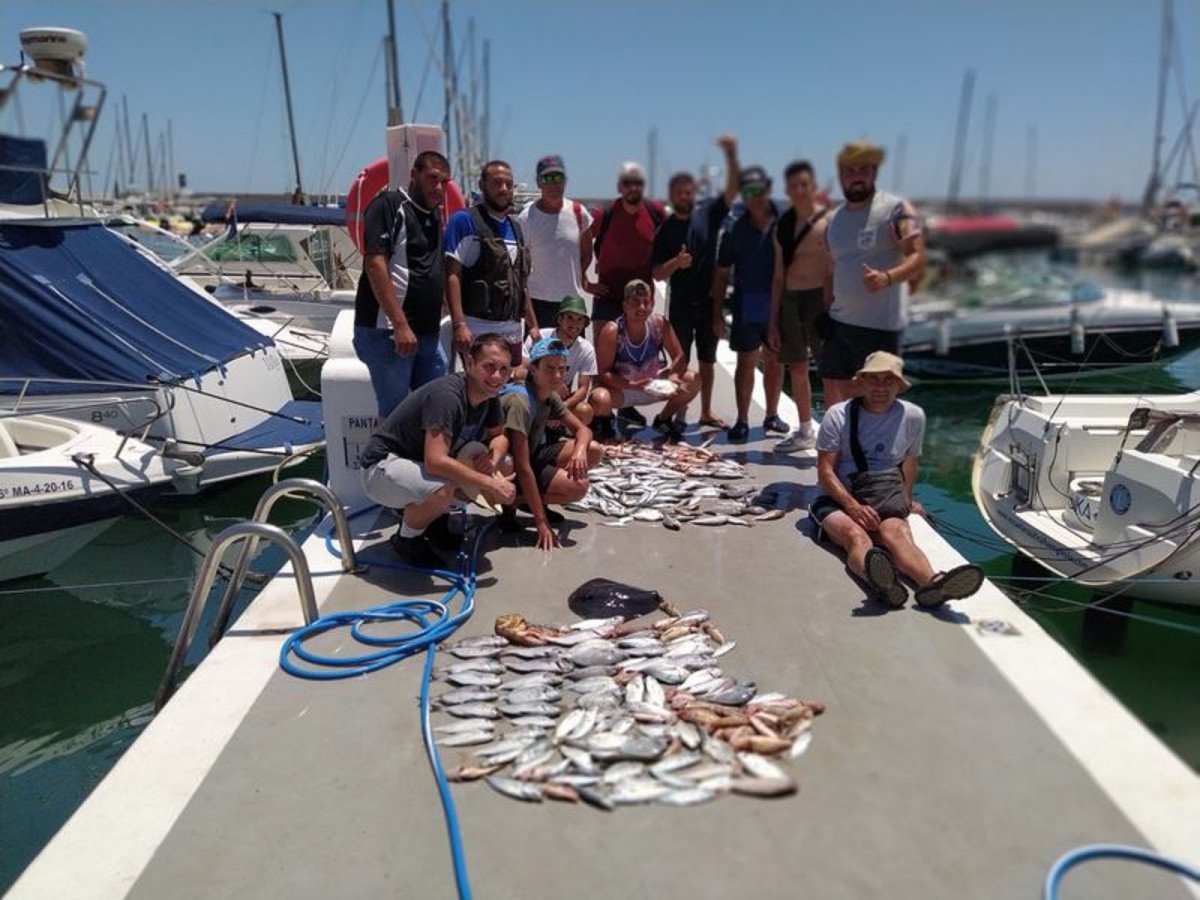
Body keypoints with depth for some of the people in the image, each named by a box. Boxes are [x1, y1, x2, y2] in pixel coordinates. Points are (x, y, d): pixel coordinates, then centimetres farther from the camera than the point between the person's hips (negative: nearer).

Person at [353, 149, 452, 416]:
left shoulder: (435, 215, 18)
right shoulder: (389, 204, -6)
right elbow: (375, 264, -16)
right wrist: (400, 324, -21)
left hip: (429, 334, 8)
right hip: (388, 331, -8)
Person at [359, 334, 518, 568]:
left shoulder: (489, 395, -4)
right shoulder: (447, 395, -30)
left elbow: (498, 435, 9)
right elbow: (435, 461, -38)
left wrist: (493, 458, -16)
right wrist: (491, 484, -33)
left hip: (418, 463, 8)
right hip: (382, 468, -8)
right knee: (441, 489, -35)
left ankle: (435, 518, 12)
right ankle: (406, 538, -5)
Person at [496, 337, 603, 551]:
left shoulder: (550, 396, -3)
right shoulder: (520, 401, -29)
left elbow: (582, 429, 5)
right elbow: (522, 467, -31)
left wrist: (579, 451, -22)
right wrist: (542, 523, -30)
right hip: (508, 467, -9)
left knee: (594, 451, -2)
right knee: (578, 487, -23)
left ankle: (535, 499, 7)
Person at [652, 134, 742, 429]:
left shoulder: (709, 212, 0)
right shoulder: (665, 230, -1)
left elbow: (732, 190, -14)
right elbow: (657, 274, -2)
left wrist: (731, 155, -28)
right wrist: (675, 263, -22)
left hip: (709, 302, 1)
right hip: (681, 305, -1)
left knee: (707, 361, 13)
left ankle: (706, 412, 24)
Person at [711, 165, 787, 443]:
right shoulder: (735, 230, -1)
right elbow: (721, 275, 2)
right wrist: (717, 314, -1)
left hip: (779, 306, 1)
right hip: (747, 308, -1)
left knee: (775, 361, 11)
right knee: (746, 362, 3)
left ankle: (772, 415, 26)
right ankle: (742, 420, 12)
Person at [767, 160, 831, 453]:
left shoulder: (827, 222, -6)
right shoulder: (783, 225, 11)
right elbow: (779, 276, 13)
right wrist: (773, 321, 11)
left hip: (819, 299, -6)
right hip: (789, 300, 6)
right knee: (797, 368, 13)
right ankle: (805, 431, 25)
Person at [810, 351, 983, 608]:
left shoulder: (913, 416, 9)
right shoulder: (838, 414, -1)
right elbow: (825, 471, -5)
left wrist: (906, 500, 32)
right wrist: (854, 507, -18)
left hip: (886, 501, 3)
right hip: (838, 499, -2)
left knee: (897, 533, -34)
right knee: (856, 535, -37)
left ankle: (932, 583, -64)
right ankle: (882, 584, -69)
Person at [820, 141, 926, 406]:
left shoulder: (896, 208, -7)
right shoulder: (834, 219, 12)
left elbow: (917, 258, -16)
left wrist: (887, 277, -35)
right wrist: (824, 312, 14)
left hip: (880, 326, -6)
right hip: (839, 322, 6)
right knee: (833, 397, 11)